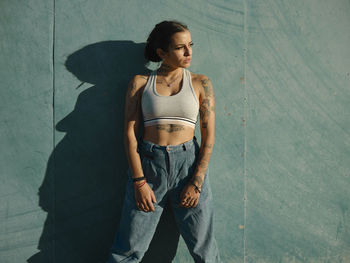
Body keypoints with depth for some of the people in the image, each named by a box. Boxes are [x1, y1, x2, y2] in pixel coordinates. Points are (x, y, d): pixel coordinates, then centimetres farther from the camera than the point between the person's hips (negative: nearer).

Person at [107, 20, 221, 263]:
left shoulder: (200, 83, 6)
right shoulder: (140, 83, 5)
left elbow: (209, 136, 2)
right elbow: (129, 132, 0)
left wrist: (197, 183, -7)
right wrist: (139, 181, -9)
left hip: (189, 163, 1)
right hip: (148, 164, 0)